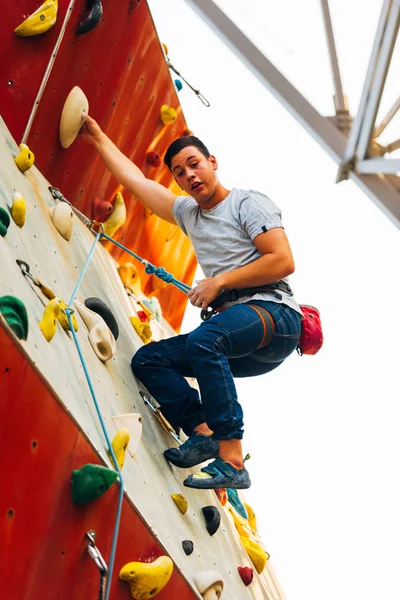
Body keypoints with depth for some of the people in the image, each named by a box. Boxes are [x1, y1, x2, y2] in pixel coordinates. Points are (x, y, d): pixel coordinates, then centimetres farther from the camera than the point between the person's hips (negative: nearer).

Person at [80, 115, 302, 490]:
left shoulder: (249, 203, -1)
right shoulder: (189, 213, 20)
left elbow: (283, 262, -12)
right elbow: (136, 181, 28)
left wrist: (221, 281, -12)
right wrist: (98, 139, 29)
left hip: (274, 314, -8)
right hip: (235, 331, 8)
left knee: (204, 339, -36)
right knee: (147, 359, -2)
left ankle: (232, 460, -38)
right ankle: (203, 431, -19)